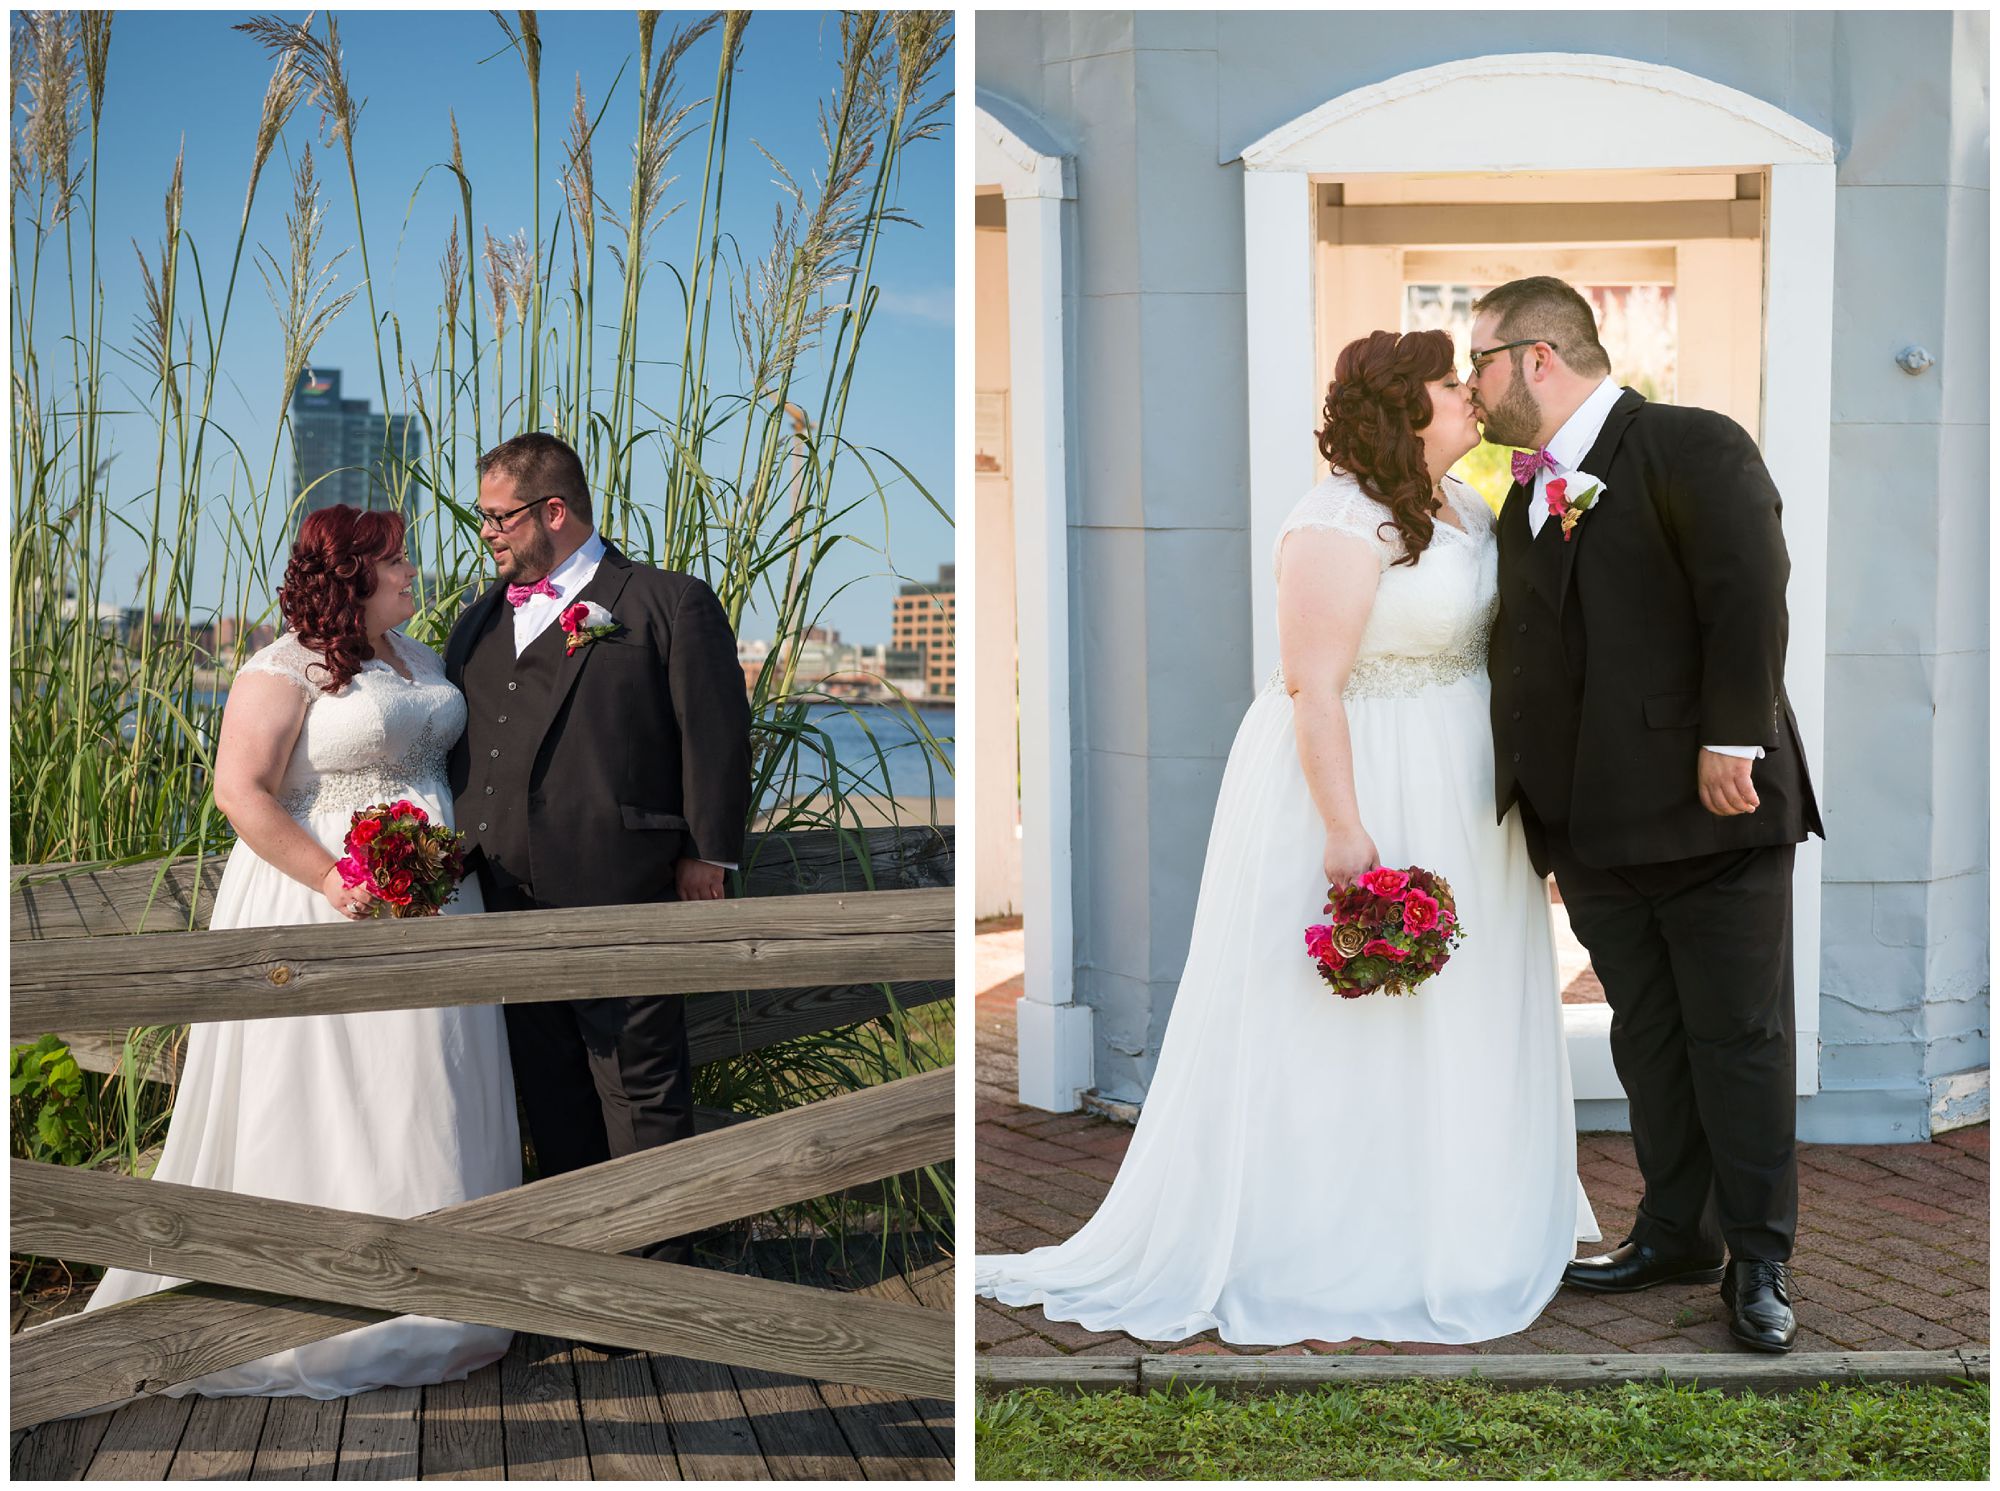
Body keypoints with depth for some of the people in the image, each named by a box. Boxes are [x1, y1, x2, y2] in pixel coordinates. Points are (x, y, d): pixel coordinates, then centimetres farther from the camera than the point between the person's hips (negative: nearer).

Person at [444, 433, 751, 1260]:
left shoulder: (668, 605, -2)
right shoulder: (481, 619, 18)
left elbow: (716, 735, -4)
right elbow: (454, 745, 23)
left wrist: (706, 857, -7)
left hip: (620, 895, -6)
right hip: (506, 901, 7)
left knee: (640, 1083, 1)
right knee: (547, 1087, 13)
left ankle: (655, 1258, 11)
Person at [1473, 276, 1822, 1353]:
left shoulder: (1695, 449, -8)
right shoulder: (1526, 498, 15)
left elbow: (1749, 597, -17)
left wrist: (1731, 741, -21)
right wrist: (1519, 793, 10)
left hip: (1711, 813, -7)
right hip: (1594, 824, 7)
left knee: (1739, 1040, 1)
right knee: (1647, 1039, 14)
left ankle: (1757, 1263, 10)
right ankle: (1676, 1235, 26)